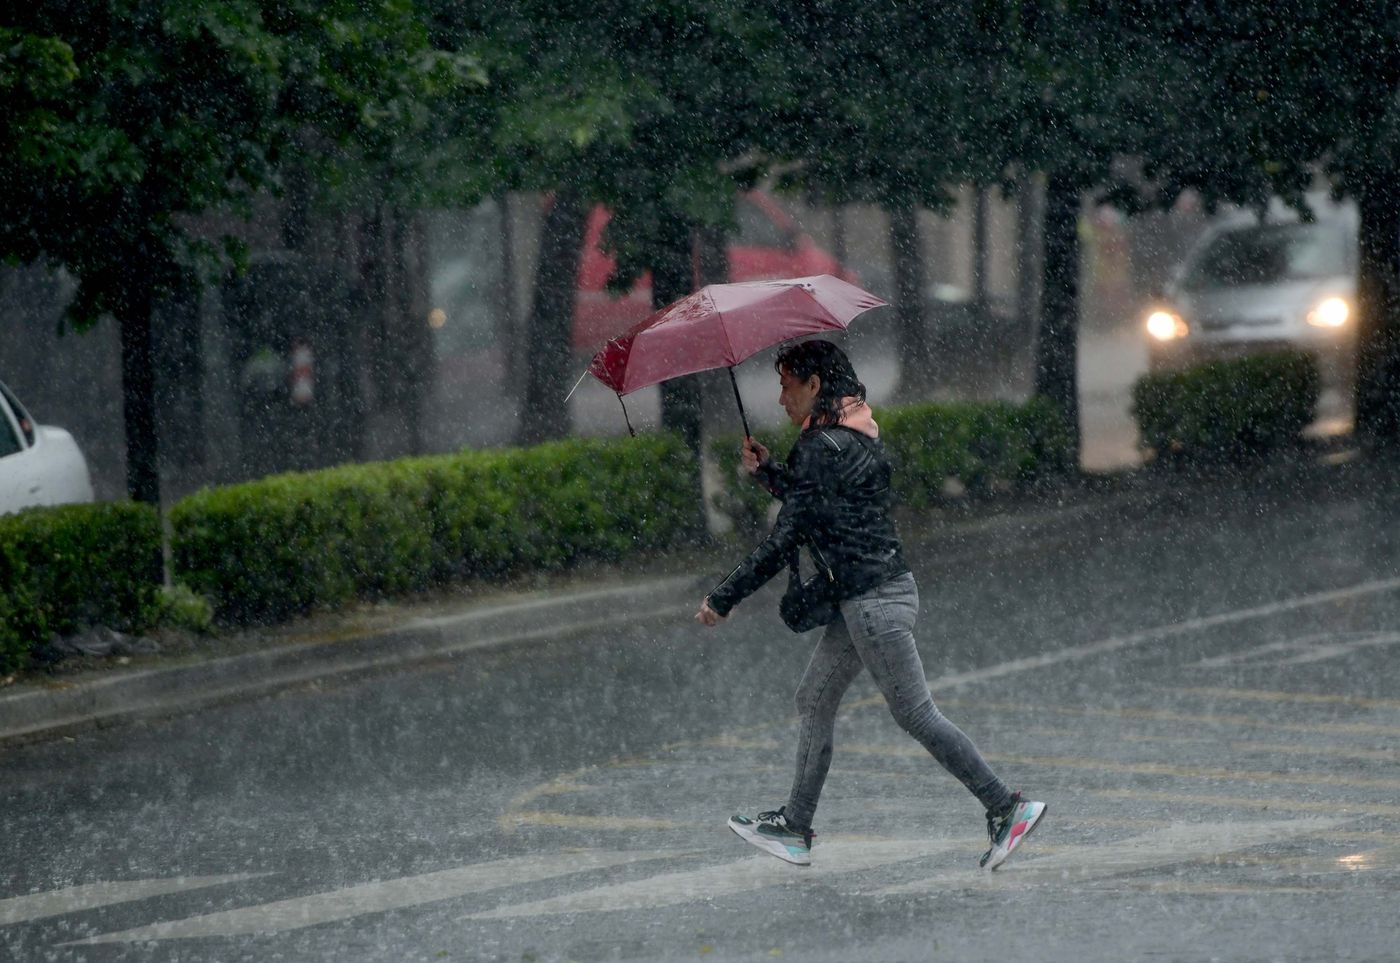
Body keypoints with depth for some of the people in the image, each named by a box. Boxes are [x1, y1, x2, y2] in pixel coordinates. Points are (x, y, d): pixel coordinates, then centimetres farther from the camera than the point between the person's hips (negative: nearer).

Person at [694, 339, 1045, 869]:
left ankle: (1006, 807, -6)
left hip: (873, 599, -11)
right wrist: (766, 470, 20)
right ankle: (795, 826, 21)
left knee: (915, 713, -7)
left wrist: (724, 599, -10)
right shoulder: (855, 438, 13)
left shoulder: (823, 448, -17)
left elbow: (786, 538, -17)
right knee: (814, 699, 15)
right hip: (868, 595, 11)